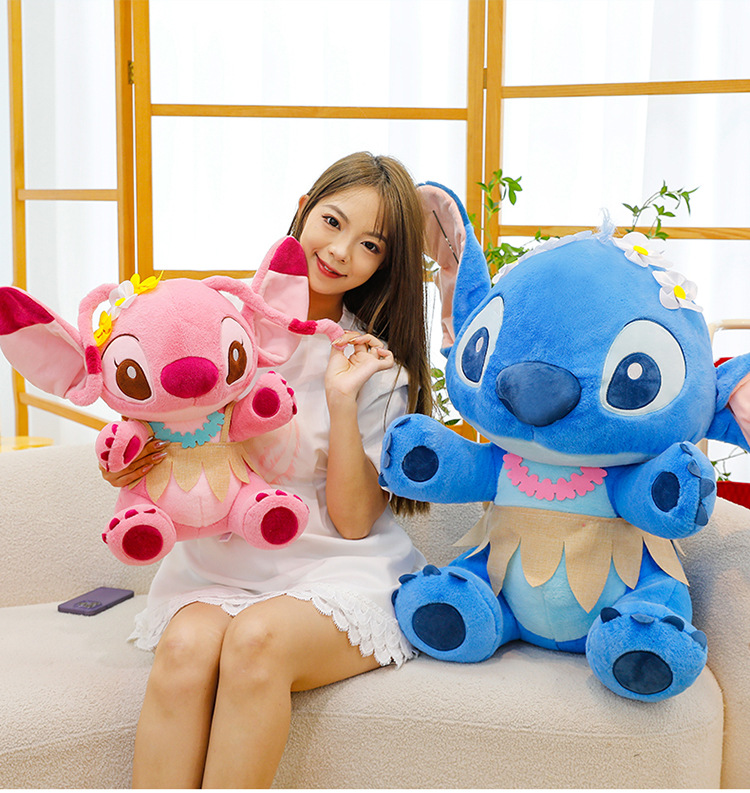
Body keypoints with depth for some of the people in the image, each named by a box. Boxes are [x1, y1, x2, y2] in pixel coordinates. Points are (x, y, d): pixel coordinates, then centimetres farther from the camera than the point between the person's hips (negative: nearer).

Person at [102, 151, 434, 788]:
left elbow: (353, 521, -7)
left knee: (256, 639, -32)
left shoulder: (379, 368, -2)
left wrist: (343, 402, -16)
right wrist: (127, 462, -10)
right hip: (220, 557, 2)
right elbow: (169, 434, 13)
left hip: (334, 570, -2)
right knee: (186, 647, -29)